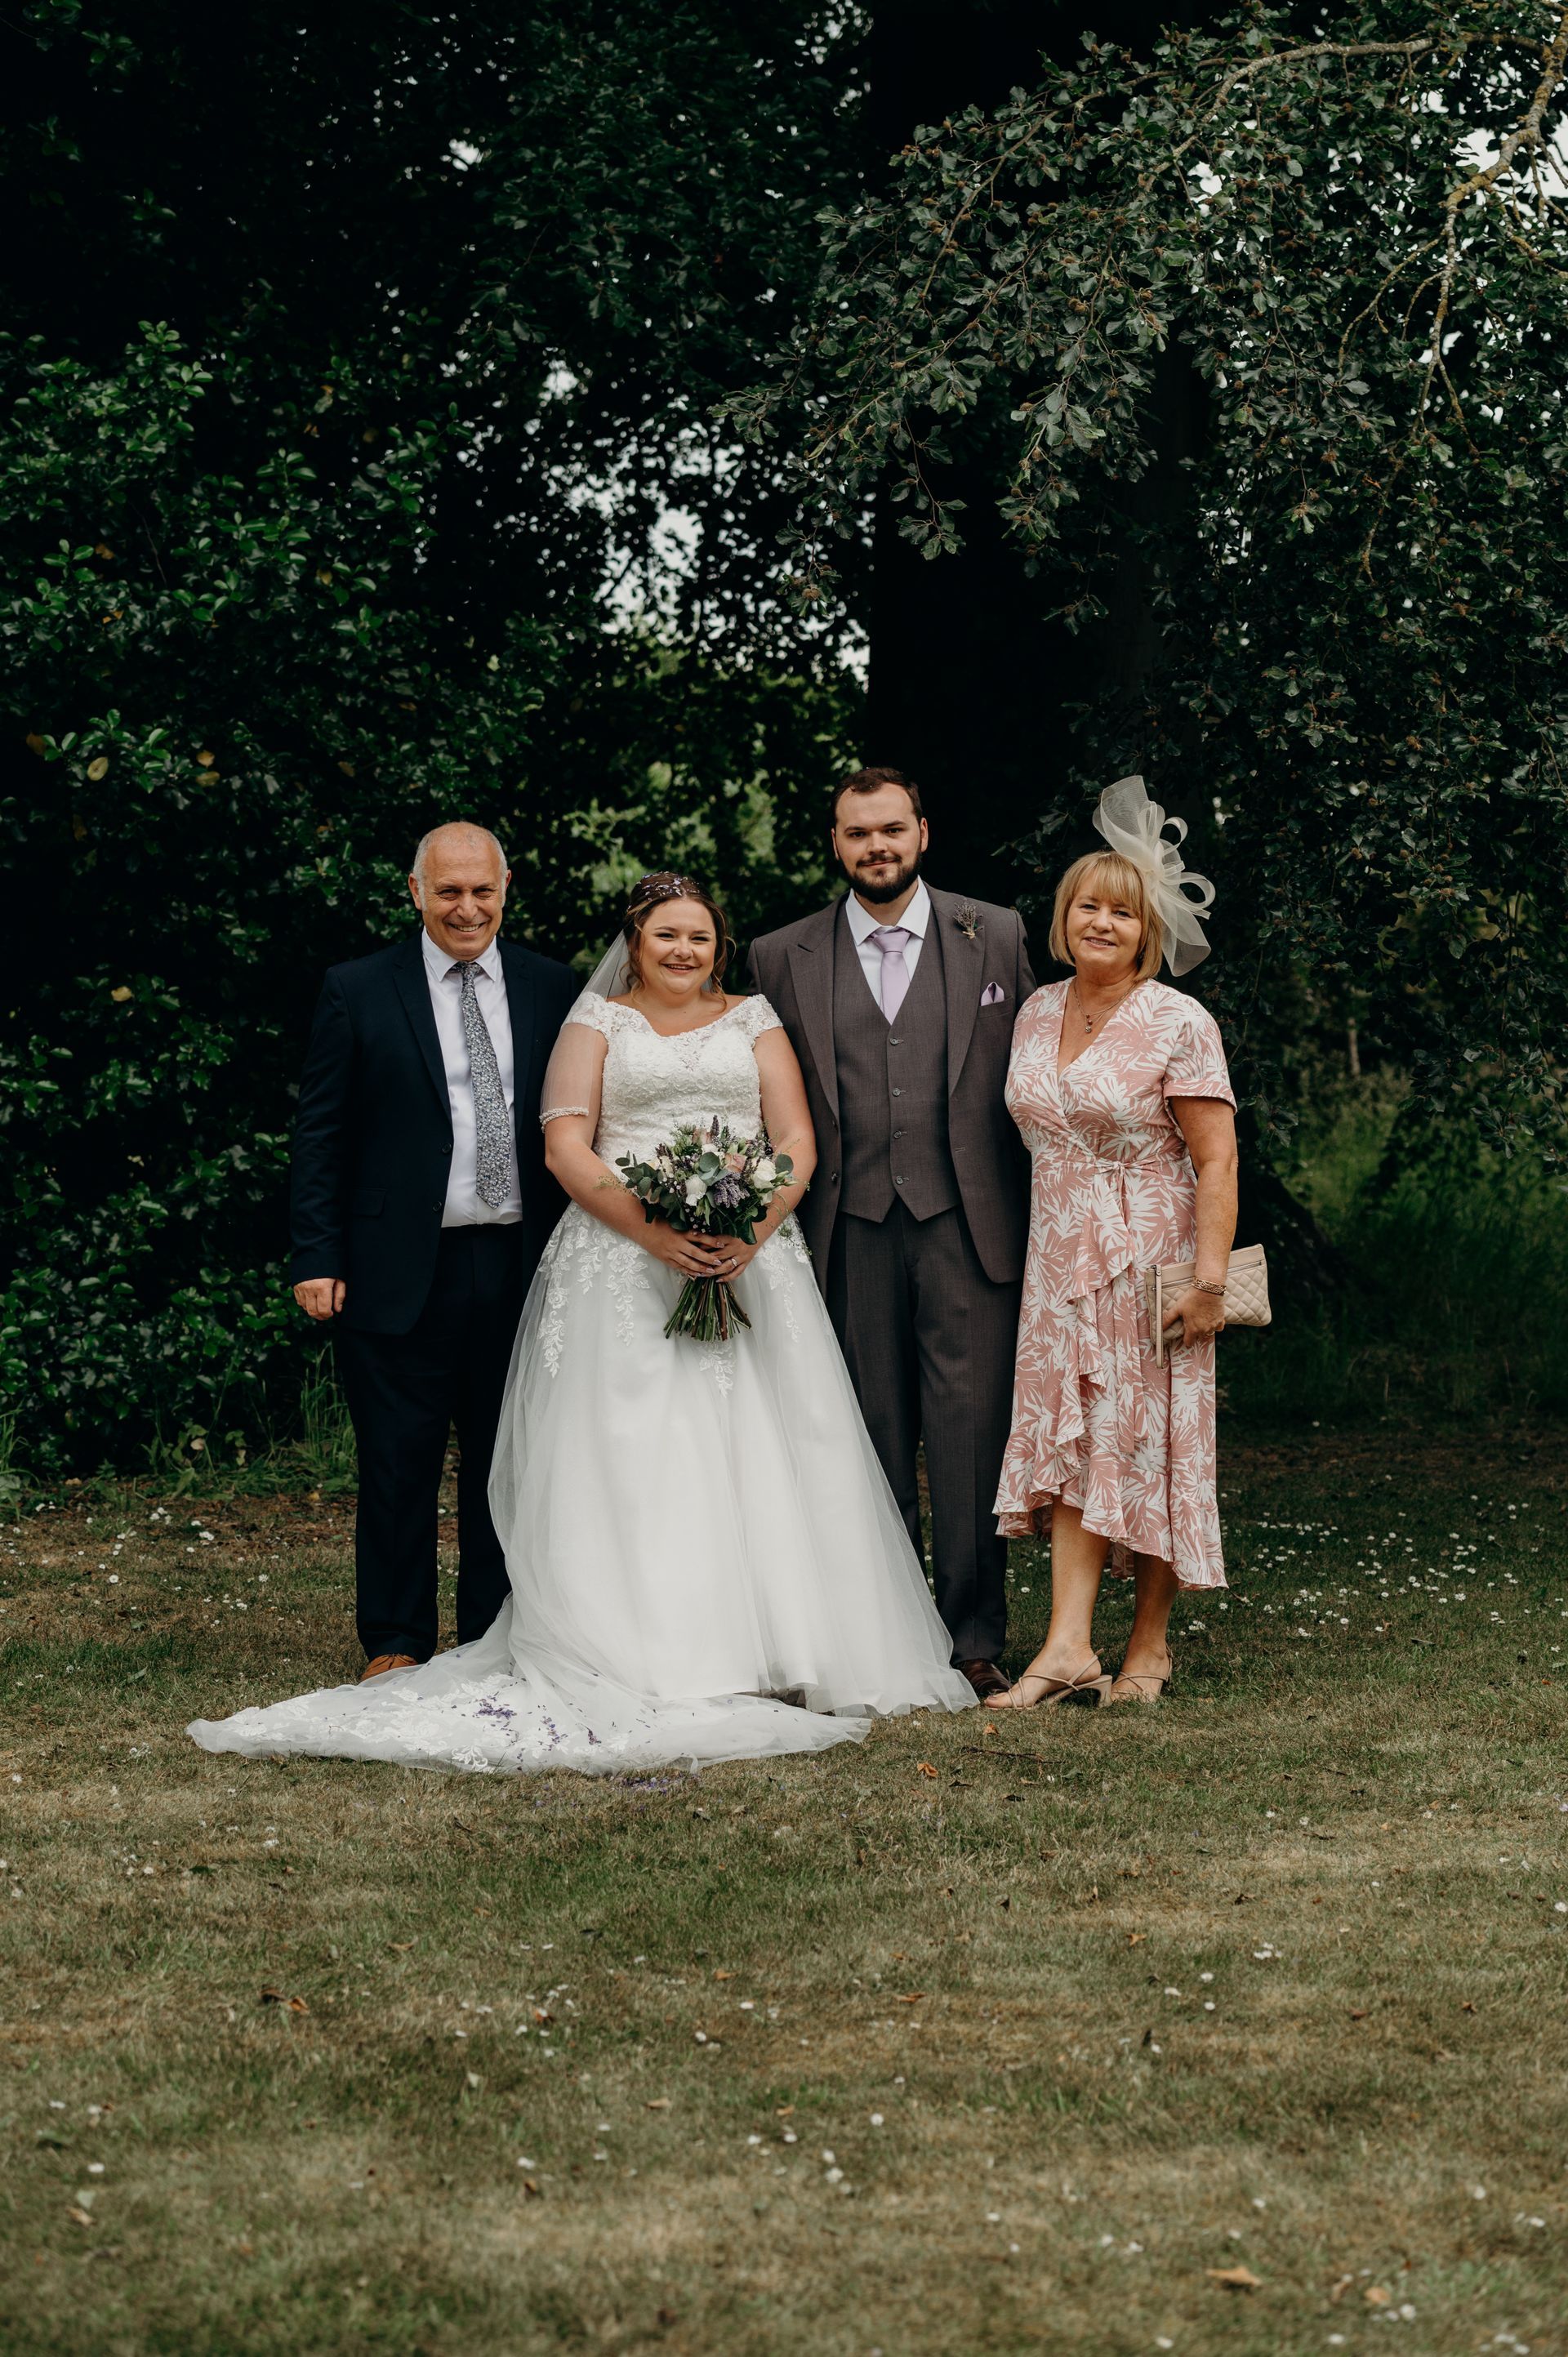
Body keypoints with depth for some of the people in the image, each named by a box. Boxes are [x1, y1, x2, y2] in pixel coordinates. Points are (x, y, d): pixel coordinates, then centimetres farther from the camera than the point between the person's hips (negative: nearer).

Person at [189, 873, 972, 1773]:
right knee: (628, 1454, -11)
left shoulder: (754, 1020, 15)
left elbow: (797, 1140, 7)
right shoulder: (597, 1021, 10)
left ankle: (768, 1654, -1)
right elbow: (566, 1144, -1)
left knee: (757, 1453, -4)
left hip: (751, 1260, 2)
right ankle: (648, 1659, -15)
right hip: (624, 1269, -2)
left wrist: (756, 1232, -12)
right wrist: (655, 1233, -15)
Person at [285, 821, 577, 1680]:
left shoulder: (550, 989, 8)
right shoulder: (357, 992, 1)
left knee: (507, 1469, 10)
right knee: (398, 1469, 2)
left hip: (521, 1269, 3)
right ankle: (395, 1645, 13)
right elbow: (320, 1136, 1)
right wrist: (317, 1260, -6)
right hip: (402, 1275, -2)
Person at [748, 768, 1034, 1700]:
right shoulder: (783, 958, 9)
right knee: (874, 1440, 5)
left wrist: (1043, 1223, 4)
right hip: (853, 1231, 1)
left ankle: (977, 1638, 1)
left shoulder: (996, 936, 8)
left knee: (972, 1431, -6)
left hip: (968, 1224, -1)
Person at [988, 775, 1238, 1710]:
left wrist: (1212, 1279, -20)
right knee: (1070, 1442, -2)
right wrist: (1047, 1239, 15)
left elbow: (1217, 1159, -14)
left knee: (1148, 1445, 1)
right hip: (1061, 1259, 5)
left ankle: (1150, 1644, 12)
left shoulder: (1177, 1023, -10)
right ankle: (1069, 1648, -6)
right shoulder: (1039, 1012, 8)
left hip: (1152, 1261, -5)